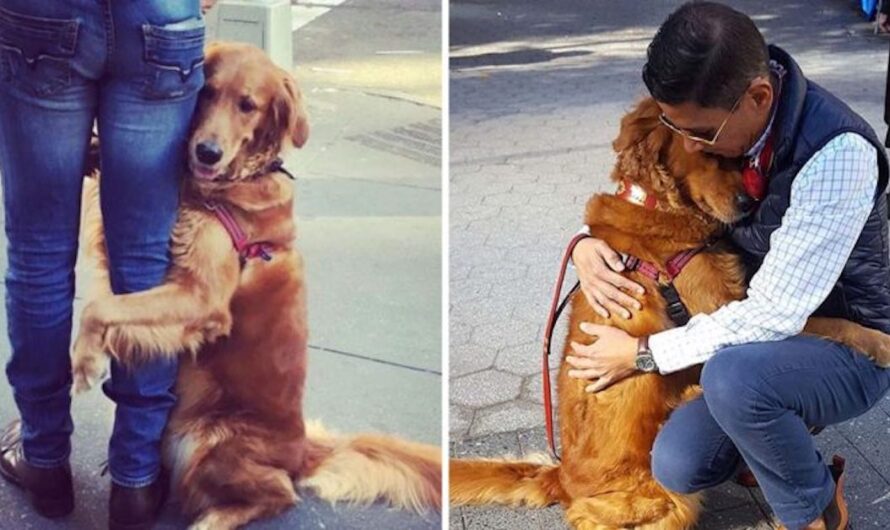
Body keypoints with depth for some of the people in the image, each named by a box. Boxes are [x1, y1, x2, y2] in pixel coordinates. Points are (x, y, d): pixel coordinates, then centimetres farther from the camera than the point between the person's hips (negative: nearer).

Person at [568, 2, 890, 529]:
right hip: (762, 335, 6)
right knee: (679, 466, -12)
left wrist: (642, 353, -23)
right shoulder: (716, 117, -10)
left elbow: (774, 314, -31)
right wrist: (590, 242, -12)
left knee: (734, 376, -35)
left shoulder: (837, 153, -32)